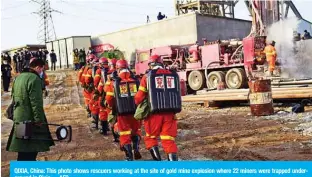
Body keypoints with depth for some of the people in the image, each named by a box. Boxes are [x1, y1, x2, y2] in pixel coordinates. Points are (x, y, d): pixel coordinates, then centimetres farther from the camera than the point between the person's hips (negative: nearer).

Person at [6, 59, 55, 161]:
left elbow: (14, 97, 21)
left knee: (24, 151, 18)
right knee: (29, 152, -3)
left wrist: (13, 114, 27)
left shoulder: (19, 77, 14)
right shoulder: (34, 78, -16)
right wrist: (39, 120, -18)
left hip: (19, 117, 9)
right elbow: (36, 102, -21)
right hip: (30, 119, -9)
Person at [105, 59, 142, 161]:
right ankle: (136, 149, 5)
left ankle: (129, 157, 7)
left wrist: (113, 107, 19)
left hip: (122, 113, -1)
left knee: (125, 134, 9)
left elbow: (109, 99, -1)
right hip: (135, 111, 2)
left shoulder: (114, 82, -5)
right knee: (136, 131, 23)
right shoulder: (135, 80, -2)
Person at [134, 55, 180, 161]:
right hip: (170, 113, 3)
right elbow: (178, 94, 14)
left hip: (155, 113, -2)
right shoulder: (172, 75, 8)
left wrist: (138, 103, 26)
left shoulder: (147, 76, 0)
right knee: (168, 140, 7)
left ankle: (157, 160, 5)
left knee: (151, 137, 15)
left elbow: (139, 97, 4)